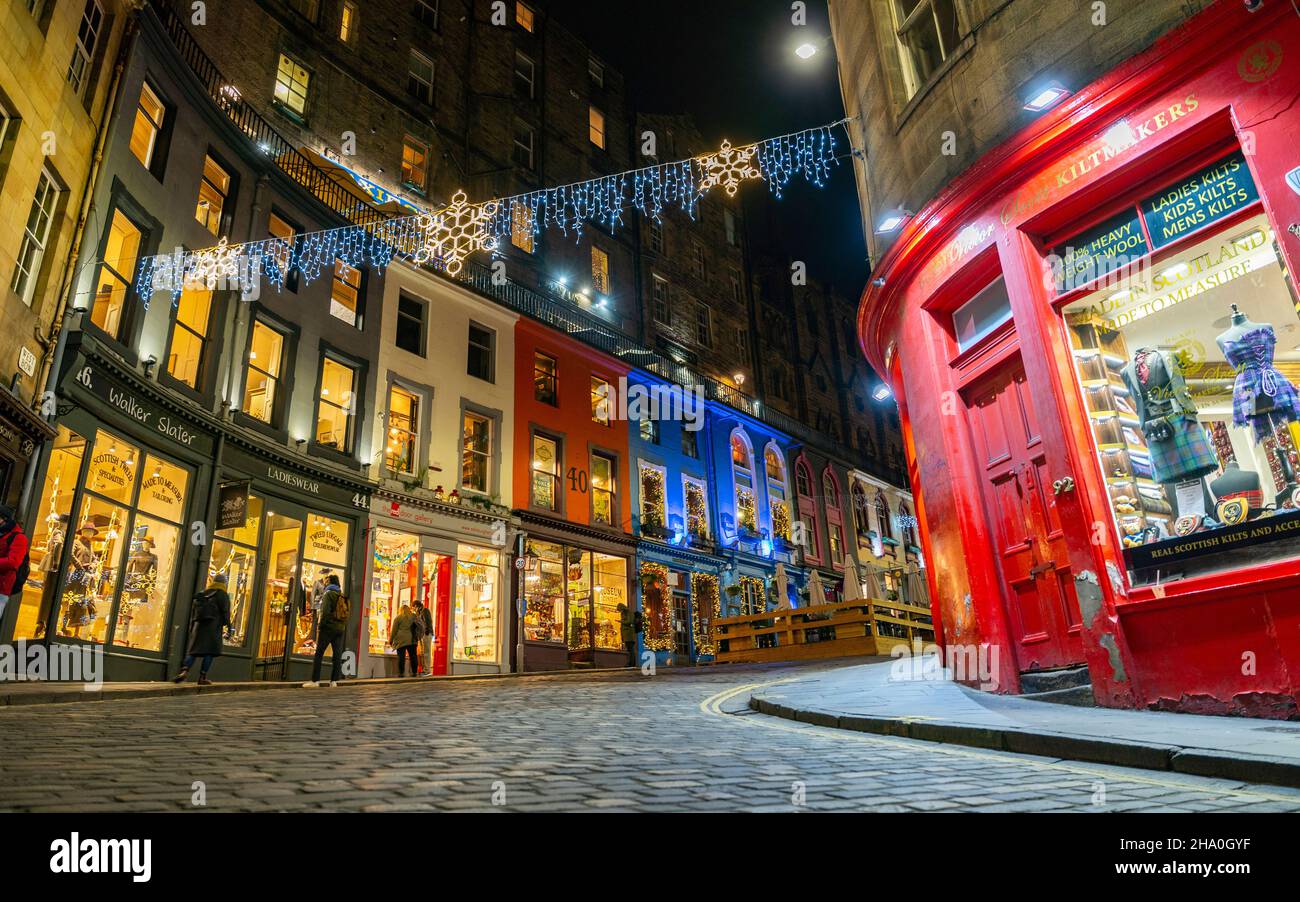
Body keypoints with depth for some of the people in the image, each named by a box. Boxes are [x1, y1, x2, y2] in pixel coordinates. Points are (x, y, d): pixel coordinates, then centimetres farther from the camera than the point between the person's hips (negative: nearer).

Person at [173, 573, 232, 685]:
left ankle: (184, 671, -12)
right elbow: (225, 612, -6)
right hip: (213, 627, -5)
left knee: (193, 651, 9)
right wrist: (227, 625, 1)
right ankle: (202, 677, -6)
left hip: (199, 625, 5)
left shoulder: (201, 594, 16)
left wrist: (192, 627, 21)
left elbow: (193, 611, 17)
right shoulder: (222, 595, -1)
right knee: (210, 652, -1)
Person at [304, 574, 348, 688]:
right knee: (337, 655, 4)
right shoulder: (342, 596, 14)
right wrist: (343, 626, 13)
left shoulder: (328, 594, -6)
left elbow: (325, 611, -15)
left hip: (328, 628, -6)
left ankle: (315, 680, -2)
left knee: (318, 654, 0)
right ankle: (334, 681, 3)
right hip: (340, 629, 6)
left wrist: (320, 627, -10)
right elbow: (346, 614, 13)